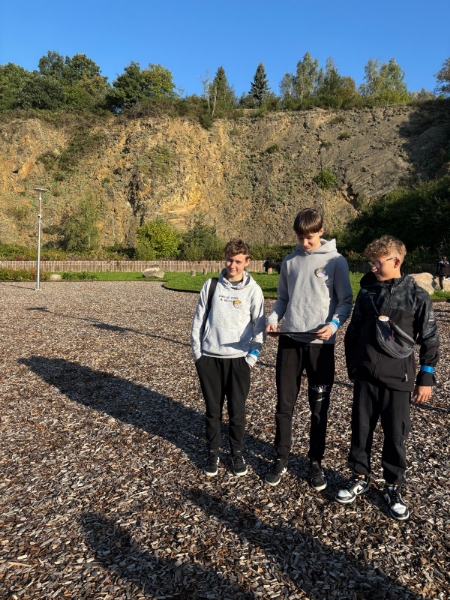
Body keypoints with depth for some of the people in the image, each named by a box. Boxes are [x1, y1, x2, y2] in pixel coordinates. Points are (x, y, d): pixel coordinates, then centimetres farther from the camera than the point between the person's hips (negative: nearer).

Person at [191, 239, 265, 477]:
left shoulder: (253, 289, -2)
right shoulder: (211, 285, 1)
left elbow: (259, 326, 1)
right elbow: (199, 320, 5)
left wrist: (252, 357, -5)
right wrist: (197, 352, 3)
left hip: (238, 359, -1)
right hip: (209, 358, 1)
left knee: (237, 411, 8)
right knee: (212, 409, 11)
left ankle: (238, 453, 28)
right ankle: (213, 452, 28)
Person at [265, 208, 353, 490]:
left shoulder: (336, 261, -2)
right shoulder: (290, 261, 9)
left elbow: (346, 301, -2)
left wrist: (334, 324, -19)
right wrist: (273, 318, -4)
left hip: (320, 343, -3)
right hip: (290, 340, 3)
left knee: (319, 408, 8)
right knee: (284, 404, 8)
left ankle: (316, 462, 26)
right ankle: (281, 459, 24)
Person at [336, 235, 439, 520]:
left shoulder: (417, 296, -6)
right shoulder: (366, 293, 3)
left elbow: (430, 340, -2)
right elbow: (353, 333, 11)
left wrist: (426, 378, -3)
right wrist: (352, 366, 14)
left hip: (397, 378, -3)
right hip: (365, 376, 3)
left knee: (396, 435, 7)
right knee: (361, 429, 11)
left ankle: (394, 486, 27)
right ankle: (360, 477, 30)